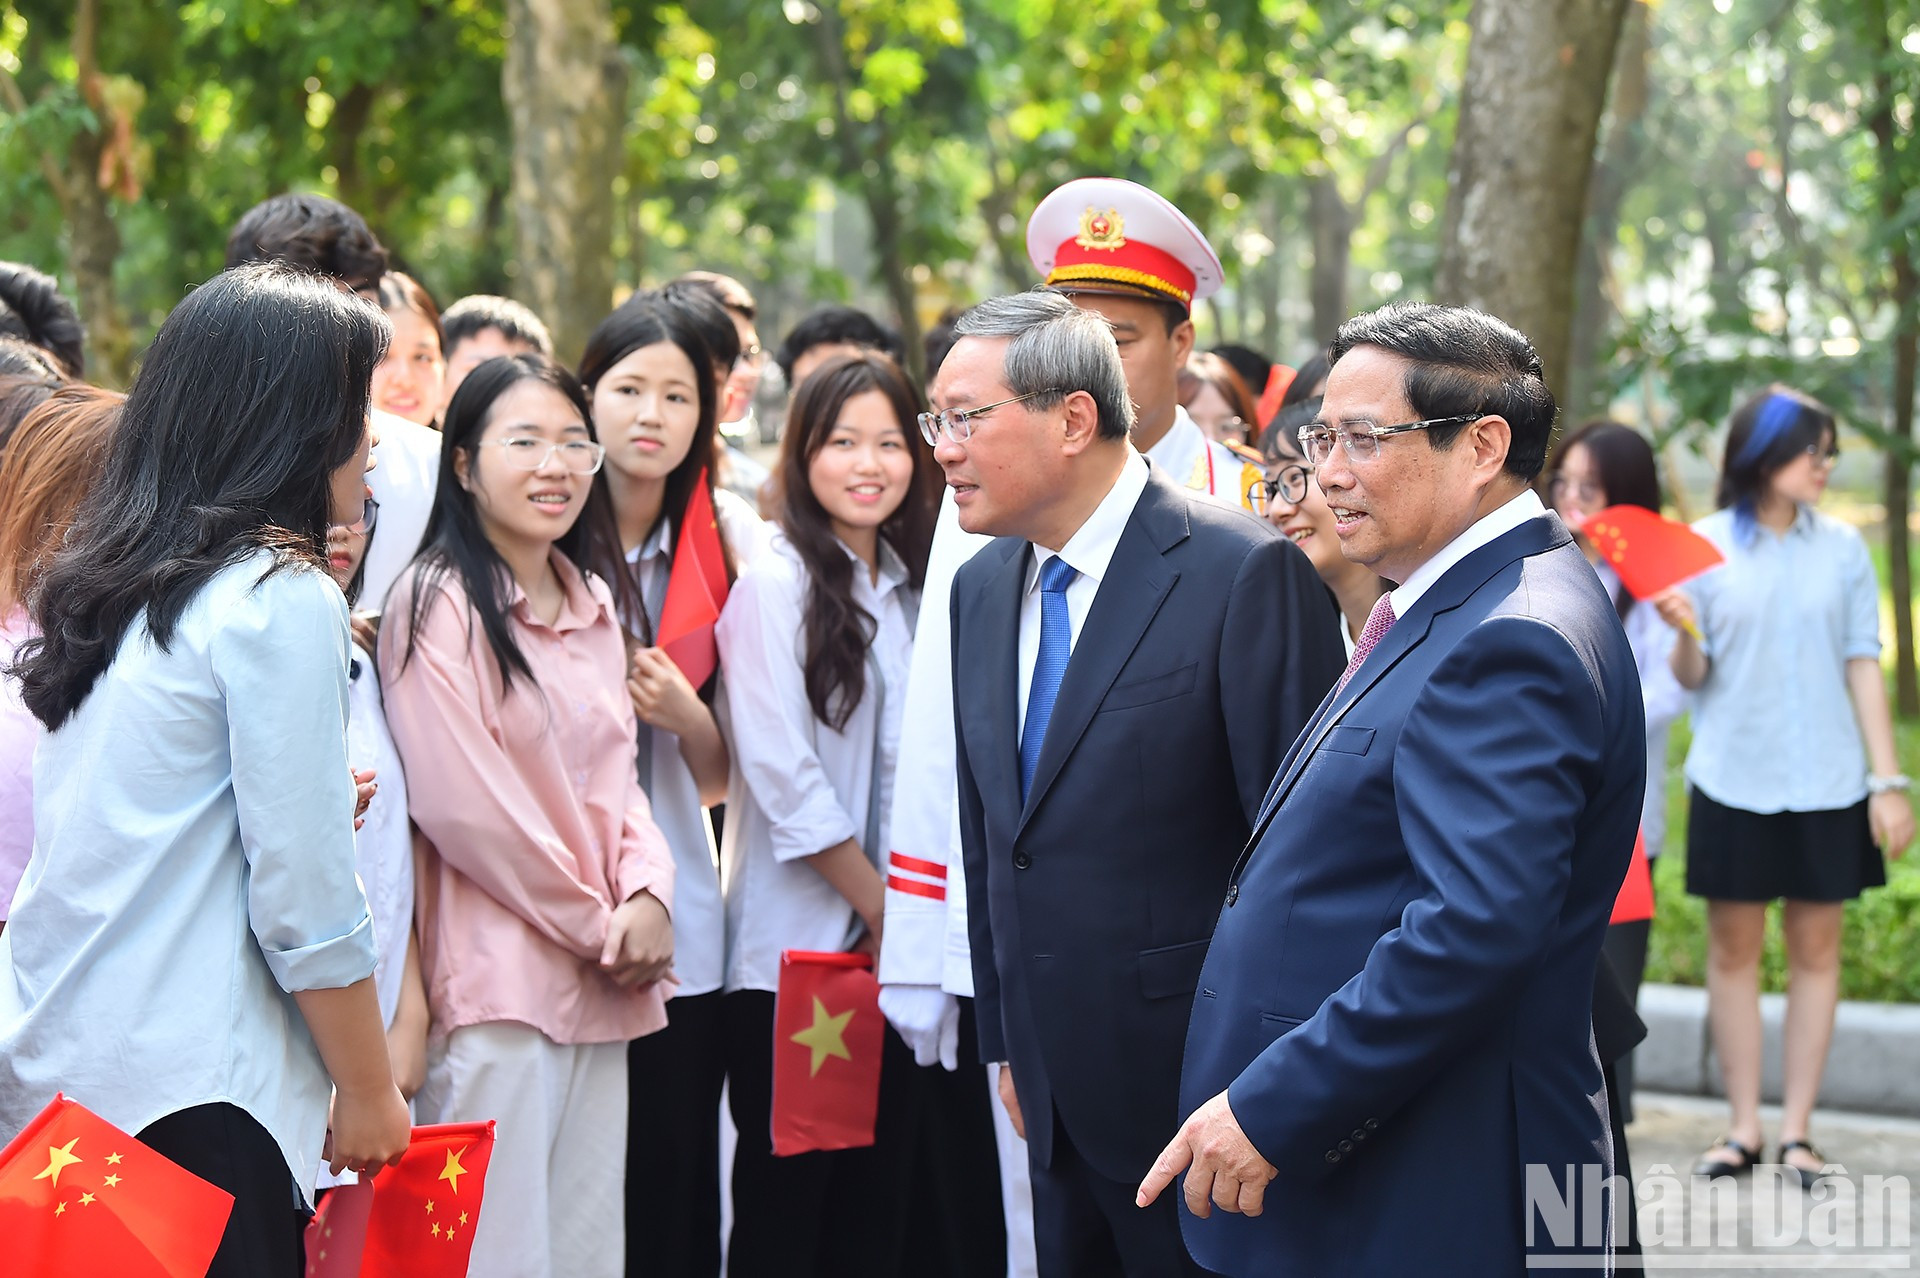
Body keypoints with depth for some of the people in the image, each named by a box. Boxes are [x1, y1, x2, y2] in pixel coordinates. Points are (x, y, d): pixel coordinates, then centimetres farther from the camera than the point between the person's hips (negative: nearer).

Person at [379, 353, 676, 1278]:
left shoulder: (592, 610, 16)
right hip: (495, 983, -7)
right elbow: (462, 803, -14)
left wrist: (648, 894, -4)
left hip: (601, 989, 7)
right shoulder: (438, 604, -9)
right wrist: (598, 927, -8)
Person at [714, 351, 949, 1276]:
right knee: (783, 1203, -1)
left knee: (879, 1202, 8)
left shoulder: (911, 589, 13)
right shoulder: (776, 584, -8)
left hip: (891, 943, 6)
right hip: (796, 943, -6)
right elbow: (781, 774, -14)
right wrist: (879, 908, -8)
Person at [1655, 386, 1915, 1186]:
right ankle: (1743, 1128, 9)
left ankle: (1796, 1130, 8)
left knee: (1815, 948, 3)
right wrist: (1682, 633, -21)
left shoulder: (1842, 548, 3)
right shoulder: (1707, 547, -1)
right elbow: (1691, 676, 2)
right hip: (1732, 780, -1)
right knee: (1733, 949, 3)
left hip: (1825, 782, 1)